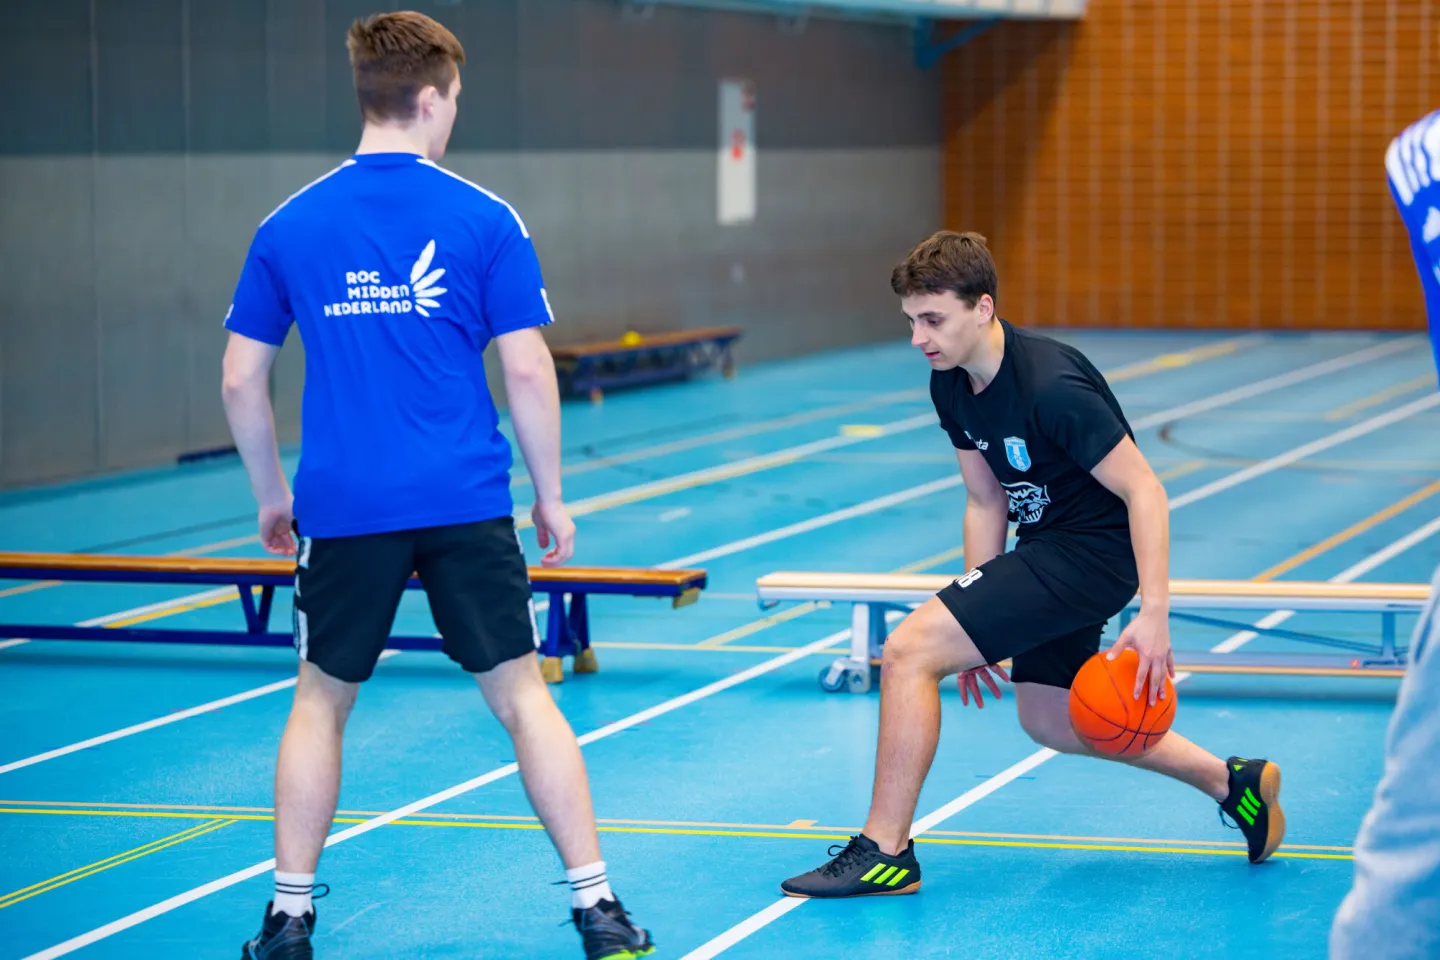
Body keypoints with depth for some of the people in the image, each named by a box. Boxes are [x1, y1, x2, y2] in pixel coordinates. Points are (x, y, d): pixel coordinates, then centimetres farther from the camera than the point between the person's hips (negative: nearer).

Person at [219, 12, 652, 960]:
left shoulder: (290, 226, 2)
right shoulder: (484, 220, -4)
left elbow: (243, 379, 5)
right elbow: (527, 370, -6)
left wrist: (272, 496, 17)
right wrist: (551, 495, 5)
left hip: (343, 506, 1)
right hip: (467, 502, -1)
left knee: (321, 701, 16)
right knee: (522, 693, 7)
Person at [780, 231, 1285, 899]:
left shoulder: (1051, 388, -27)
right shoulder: (951, 385, -1)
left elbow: (1144, 491, -24)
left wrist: (1153, 615, -29)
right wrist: (979, 623, 7)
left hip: (1093, 553, -10)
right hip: (1045, 545, 10)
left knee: (908, 649, -17)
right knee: (1051, 724, 23)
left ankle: (884, 850, -6)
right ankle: (1233, 782, 35)